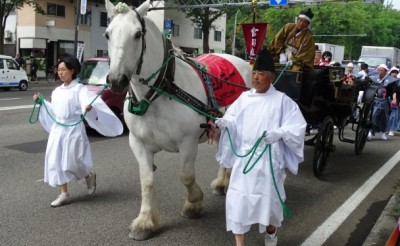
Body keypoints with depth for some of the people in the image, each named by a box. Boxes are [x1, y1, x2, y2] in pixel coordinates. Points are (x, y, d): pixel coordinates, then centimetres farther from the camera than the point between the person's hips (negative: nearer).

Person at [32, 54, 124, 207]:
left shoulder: (79, 89, -9)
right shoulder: (56, 91, 12)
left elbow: (89, 103, -22)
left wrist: (90, 108, -43)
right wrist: (41, 102, 21)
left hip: (74, 130, -7)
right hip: (57, 130, 7)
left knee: (72, 161, -3)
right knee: (55, 162, 4)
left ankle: (89, 176, 31)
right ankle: (64, 194, 13)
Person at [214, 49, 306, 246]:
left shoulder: (282, 100, -5)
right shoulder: (244, 98, 6)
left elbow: (297, 126, -8)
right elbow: (233, 120, 3)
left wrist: (280, 133, -25)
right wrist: (225, 122, -18)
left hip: (268, 158, -3)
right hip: (244, 155, 3)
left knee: (268, 197, 11)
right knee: (238, 197, 2)